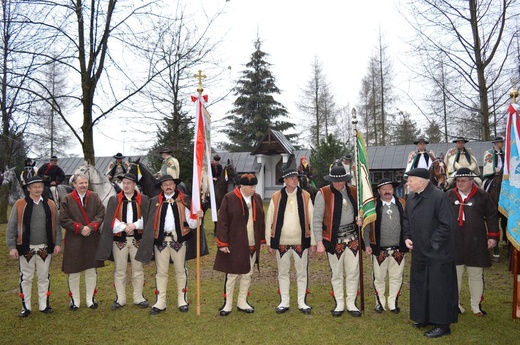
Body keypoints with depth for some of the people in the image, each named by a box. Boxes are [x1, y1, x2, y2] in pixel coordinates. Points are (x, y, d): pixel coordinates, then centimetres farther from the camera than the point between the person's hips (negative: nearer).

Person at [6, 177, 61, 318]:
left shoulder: (50, 204, 2)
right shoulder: (19, 205, -4)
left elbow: (56, 225, 5)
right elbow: (11, 227, -2)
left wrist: (57, 243, 0)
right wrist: (12, 247, -7)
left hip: (45, 248, 2)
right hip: (26, 248, -2)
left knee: (44, 277, 12)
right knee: (26, 278, 9)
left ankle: (43, 305, 24)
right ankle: (26, 307, 21)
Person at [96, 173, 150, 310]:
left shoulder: (143, 200, 3)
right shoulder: (114, 200, 4)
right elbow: (110, 220, -3)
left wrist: (134, 225, -17)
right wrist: (124, 227, -14)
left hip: (137, 239, 0)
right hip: (119, 239, 0)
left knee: (138, 269, 7)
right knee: (120, 270, 7)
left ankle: (138, 297, 18)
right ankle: (120, 299, 17)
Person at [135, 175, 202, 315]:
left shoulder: (182, 200, 3)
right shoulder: (155, 201, 6)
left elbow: (190, 223, 0)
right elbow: (150, 223, 3)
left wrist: (197, 217, -21)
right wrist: (149, 242, -3)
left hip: (178, 239, -1)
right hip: (161, 240, 1)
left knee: (181, 271, 8)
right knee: (161, 272, 7)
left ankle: (182, 301, 19)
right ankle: (160, 303, 15)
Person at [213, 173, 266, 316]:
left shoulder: (257, 198, 5)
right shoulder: (229, 198, -10)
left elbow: (261, 220, 12)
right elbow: (222, 222, -10)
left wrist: (262, 240, 11)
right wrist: (223, 243, -12)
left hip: (252, 245, 5)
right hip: (234, 245, -5)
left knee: (247, 274, 13)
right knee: (231, 275, 4)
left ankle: (242, 303, 27)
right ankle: (227, 304, 18)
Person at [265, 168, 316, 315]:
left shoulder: (306, 196, -2)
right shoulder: (276, 197, -2)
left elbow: (312, 220, 0)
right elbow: (269, 220, 1)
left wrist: (313, 242, -1)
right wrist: (269, 242, 1)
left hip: (301, 242, 0)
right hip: (281, 242, 0)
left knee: (302, 273, 10)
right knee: (283, 273, 12)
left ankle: (302, 303, 24)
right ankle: (284, 302, 26)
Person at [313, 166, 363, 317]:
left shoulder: (354, 191, 2)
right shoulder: (323, 193, -9)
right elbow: (317, 220, -9)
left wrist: (361, 219, -7)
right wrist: (319, 241, -13)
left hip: (352, 236, 3)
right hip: (334, 238, -3)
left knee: (353, 272, 8)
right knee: (336, 273, 9)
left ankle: (351, 303, 23)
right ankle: (339, 304, 24)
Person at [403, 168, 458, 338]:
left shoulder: (439, 197, -19)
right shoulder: (411, 198, 4)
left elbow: (448, 224, -19)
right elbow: (406, 219, 17)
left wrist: (433, 243, -15)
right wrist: (407, 237, 4)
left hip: (437, 254, -8)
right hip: (419, 252, 8)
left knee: (438, 288, 2)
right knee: (420, 286, 17)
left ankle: (442, 324, 16)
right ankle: (424, 317, 33)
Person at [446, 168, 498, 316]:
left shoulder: (482, 196, 0)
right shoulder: (449, 195, 2)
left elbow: (492, 216, 4)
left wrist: (492, 236, -1)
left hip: (476, 243, -1)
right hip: (454, 242, 1)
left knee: (476, 275, 9)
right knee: (454, 274, 8)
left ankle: (476, 305, 23)